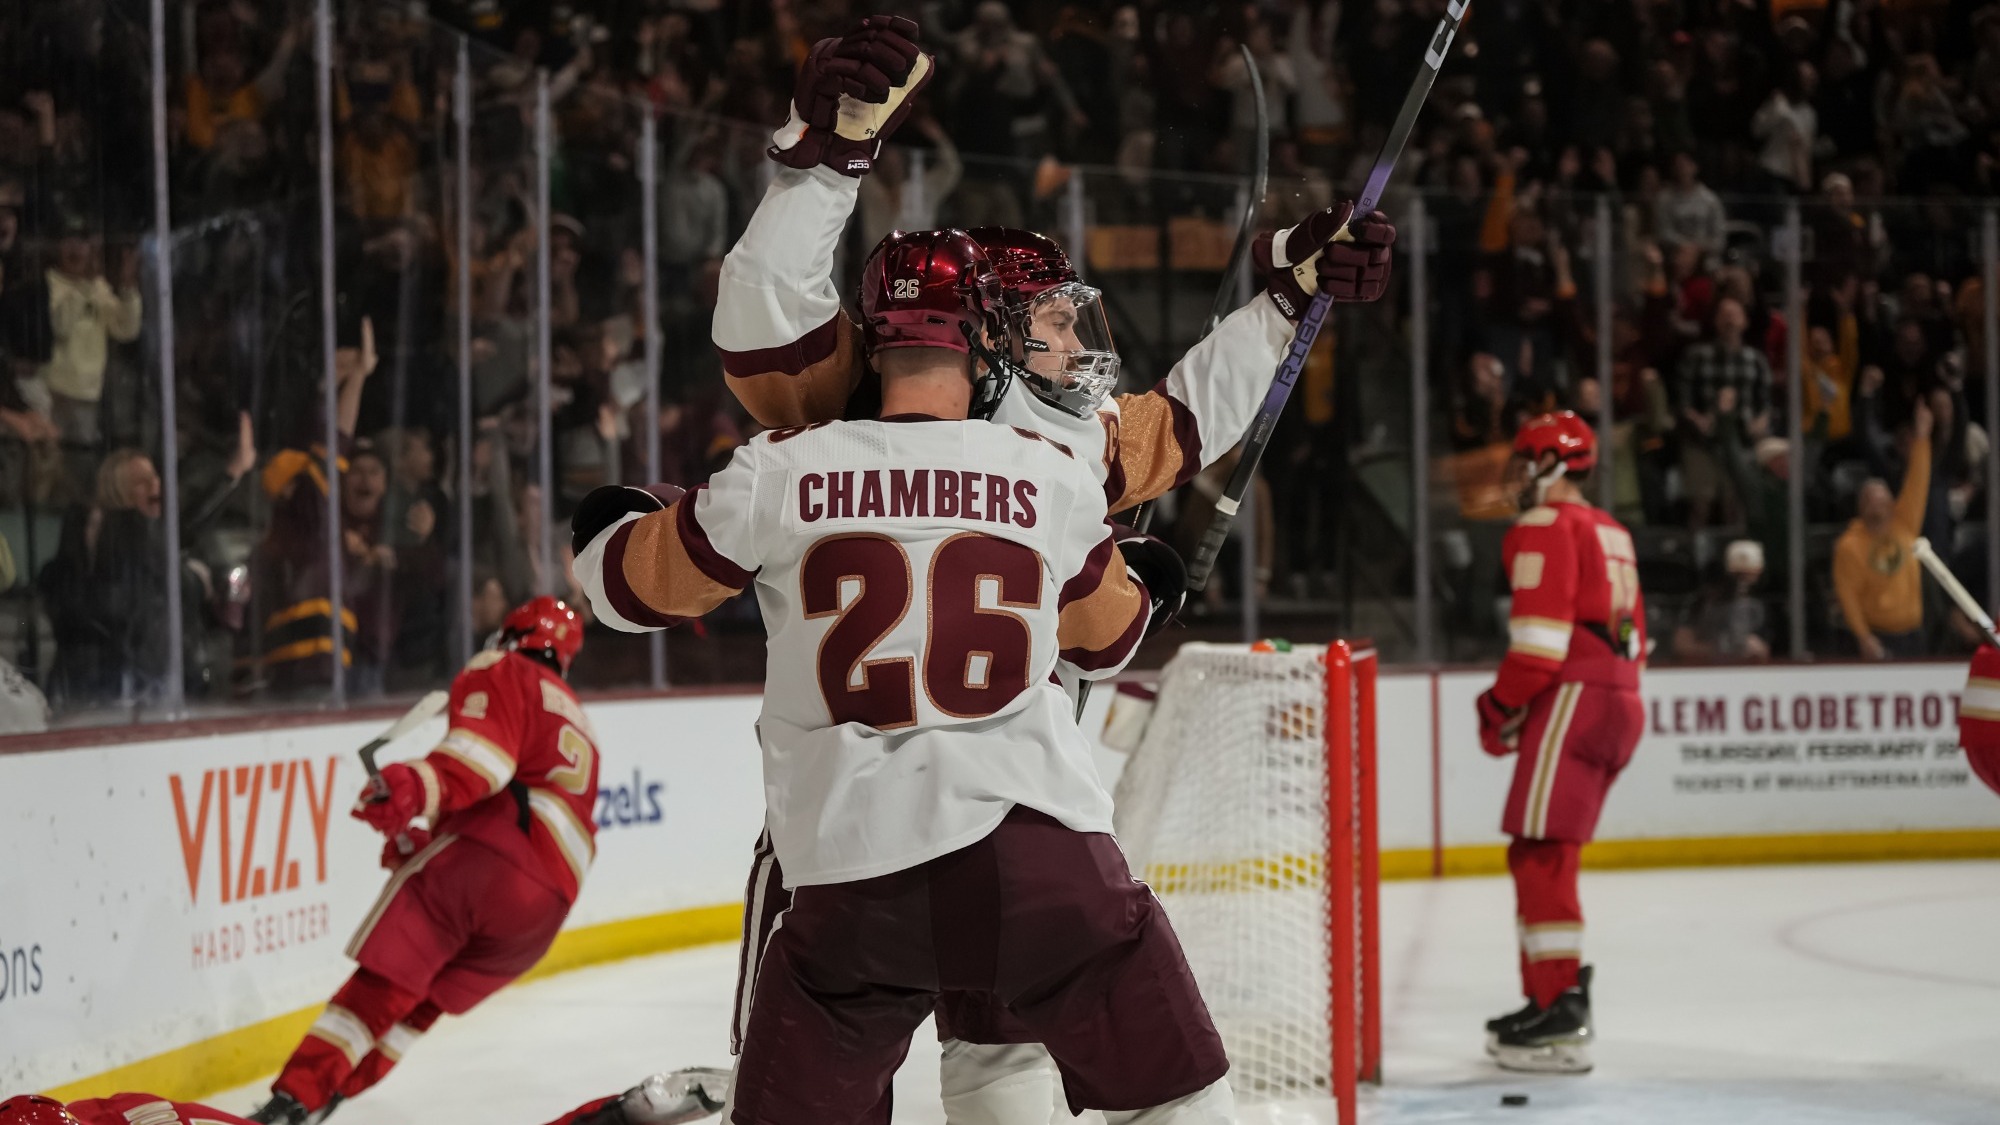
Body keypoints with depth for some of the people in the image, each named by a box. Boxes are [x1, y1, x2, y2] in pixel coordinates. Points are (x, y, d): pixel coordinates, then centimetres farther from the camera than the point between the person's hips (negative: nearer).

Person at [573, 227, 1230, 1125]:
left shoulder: (778, 474, 0)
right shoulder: (1051, 475, 5)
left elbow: (639, 584, 13)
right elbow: (1105, 635, 21)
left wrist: (609, 528, 36)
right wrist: (1146, 583, 44)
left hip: (854, 869, 1)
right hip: (1040, 853, 0)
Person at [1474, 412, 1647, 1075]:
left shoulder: (1545, 527, -5)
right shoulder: (1612, 535, 24)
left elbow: (1540, 631, -15)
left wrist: (1502, 706, -7)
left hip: (1571, 698, -10)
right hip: (1621, 702, 10)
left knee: (1542, 856, -13)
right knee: (1537, 855, 17)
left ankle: (1561, 1019, -21)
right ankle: (1553, 996, 20)